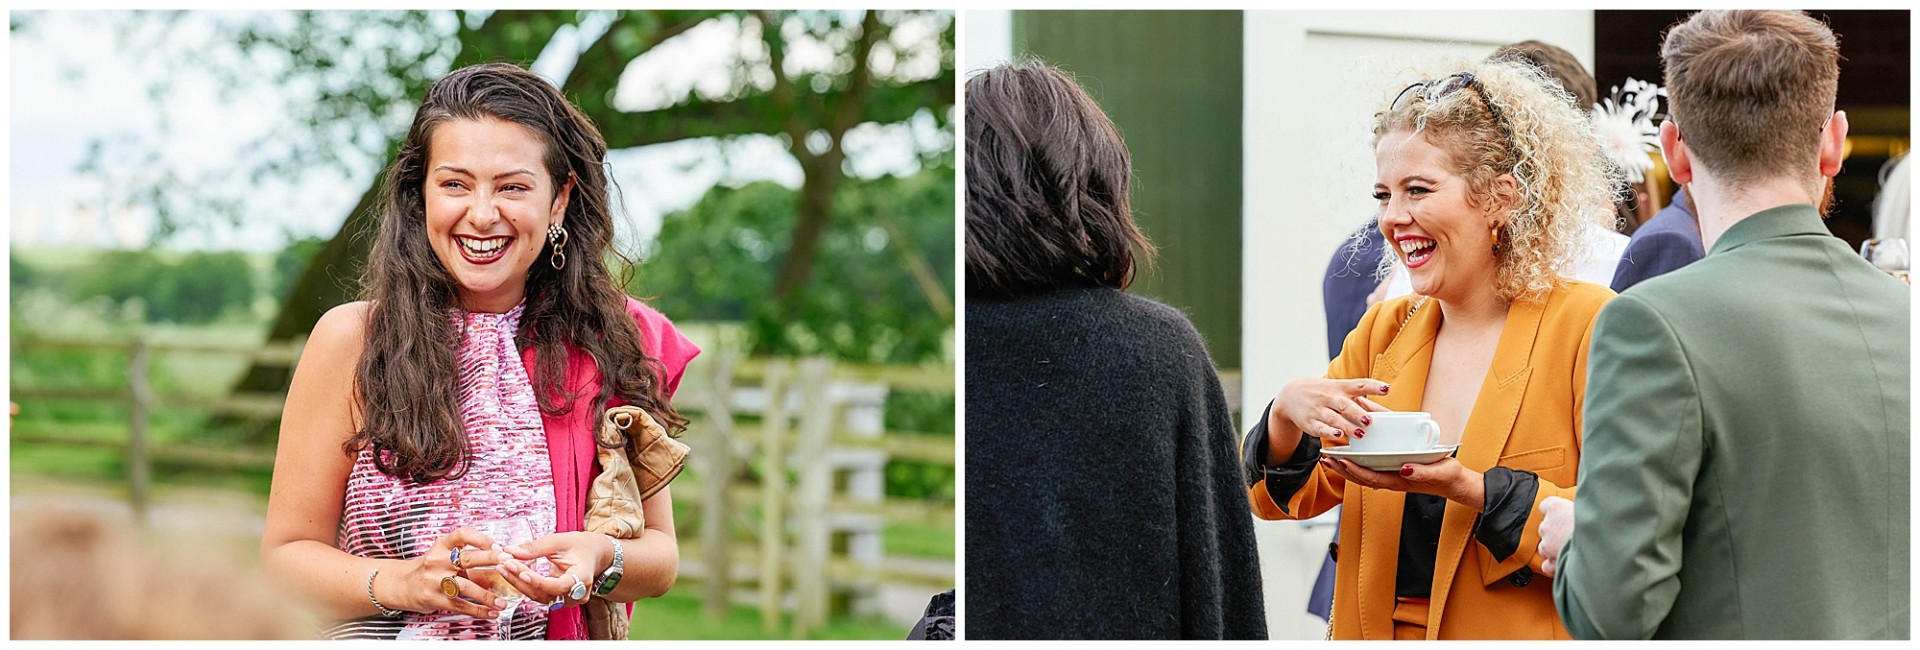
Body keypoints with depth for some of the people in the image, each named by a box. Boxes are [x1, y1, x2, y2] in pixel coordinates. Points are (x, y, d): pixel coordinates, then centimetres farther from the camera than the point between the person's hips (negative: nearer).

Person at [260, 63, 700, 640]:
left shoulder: (612, 342, 4)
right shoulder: (353, 340, -1)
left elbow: (661, 557, 7)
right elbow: (286, 554, 0)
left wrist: (601, 561, -13)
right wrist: (401, 583, -17)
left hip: (563, 636, 2)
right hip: (389, 637, -1)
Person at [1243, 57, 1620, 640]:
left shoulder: (1587, 324, -10)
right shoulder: (1384, 331, 5)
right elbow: (1283, 498, 4)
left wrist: (1467, 488, -26)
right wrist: (1287, 414, -17)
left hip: (1523, 634, -4)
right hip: (1378, 632, 4)